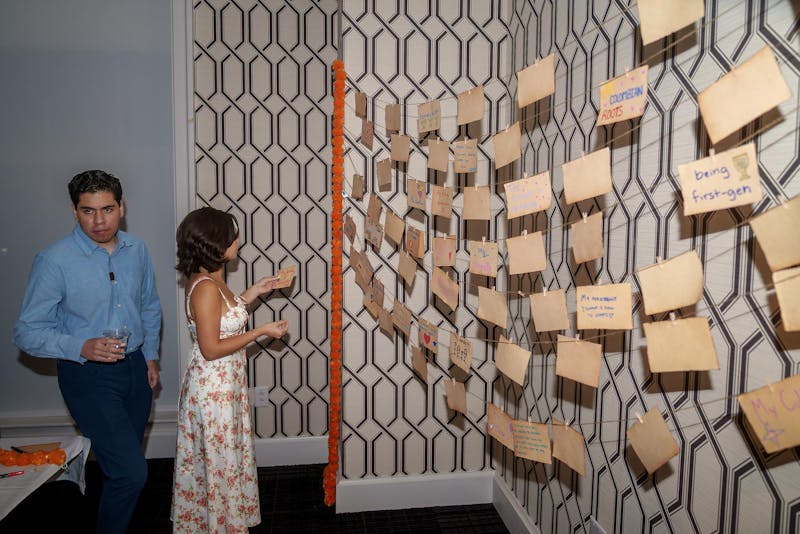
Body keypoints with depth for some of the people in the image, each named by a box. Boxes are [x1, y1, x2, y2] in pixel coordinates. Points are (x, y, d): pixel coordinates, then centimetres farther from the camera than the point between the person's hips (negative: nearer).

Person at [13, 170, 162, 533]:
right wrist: (82, 348, -27)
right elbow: (27, 332, -13)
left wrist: (150, 355, 11)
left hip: (135, 367, 5)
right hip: (88, 377, -5)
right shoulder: (54, 261, -16)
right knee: (131, 472, -11)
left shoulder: (136, 250, 0)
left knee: (123, 464, 20)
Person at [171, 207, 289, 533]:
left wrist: (253, 293, 10)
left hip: (225, 384, 10)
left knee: (225, 458, 24)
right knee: (218, 461, 10)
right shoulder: (205, 287, -26)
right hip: (213, 388, -10)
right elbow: (210, 349, -25)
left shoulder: (210, 280, 3)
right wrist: (261, 331, -20)